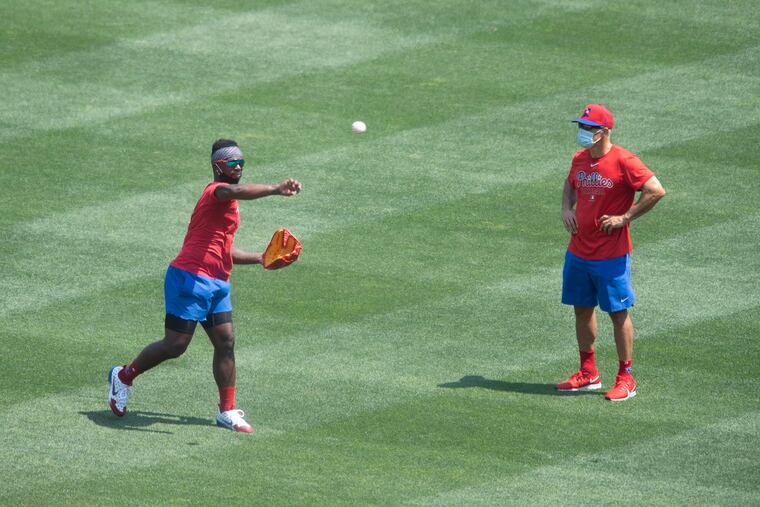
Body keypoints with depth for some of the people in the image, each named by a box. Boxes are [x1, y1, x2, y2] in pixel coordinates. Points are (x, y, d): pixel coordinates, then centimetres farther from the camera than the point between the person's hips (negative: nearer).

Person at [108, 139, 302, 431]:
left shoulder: (227, 204, 22)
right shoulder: (217, 191, -10)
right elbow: (236, 191, -37)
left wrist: (261, 258, 21)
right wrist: (276, 190, -50)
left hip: (216, 283, 10)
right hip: (190, 278, -10)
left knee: (226, 342, 2)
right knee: (175, 345, -6)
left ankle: (227, 412, 6)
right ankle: (124, 376, 15)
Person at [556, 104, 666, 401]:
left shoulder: (623, 162, -16)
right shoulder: (580, 159, 6)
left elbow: (656, 191, -20)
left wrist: (624, 218, -18)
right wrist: (566, 208, 7)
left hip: (611, 254, -7)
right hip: (578, 251, 8)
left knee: (618, 313, 0)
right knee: (582, 309, 14)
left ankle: (625, 379, 7)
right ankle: (588, 374, 26)